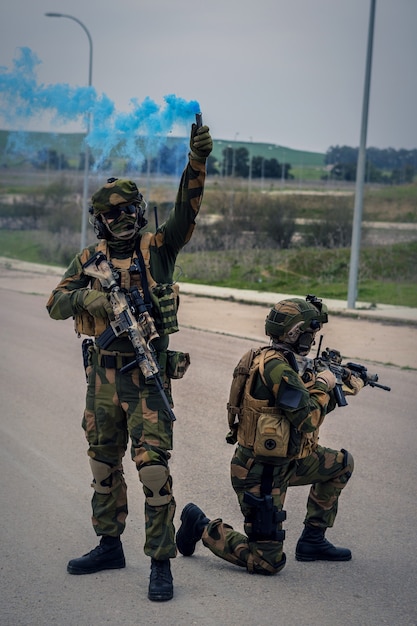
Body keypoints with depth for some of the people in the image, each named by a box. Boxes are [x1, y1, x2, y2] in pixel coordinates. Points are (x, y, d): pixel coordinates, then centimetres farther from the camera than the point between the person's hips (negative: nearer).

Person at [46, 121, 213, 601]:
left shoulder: (158, 248, -2)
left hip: (148, 375, -4)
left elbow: (186, 208, -16)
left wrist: (197, 159, -32)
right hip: (103, 374, 5)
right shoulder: (90, 259, 7)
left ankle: (160, 563, -3)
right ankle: (109, 545, 32)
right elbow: (55, 304, 3)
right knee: (104, 465, 15)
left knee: (153, 467, -9)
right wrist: (84, 297, -19)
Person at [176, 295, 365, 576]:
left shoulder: (288, 362, 6)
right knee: (269, 562, -5)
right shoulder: (276, 366, -25)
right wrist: (322, 384, -10)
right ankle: (202, 527, 11)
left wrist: (340, 387, 7)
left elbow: (311, 410, 17)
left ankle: (313, 541, 22)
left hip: (284, 461, 10)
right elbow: (308, 420, -25)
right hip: (259, 473, -10)